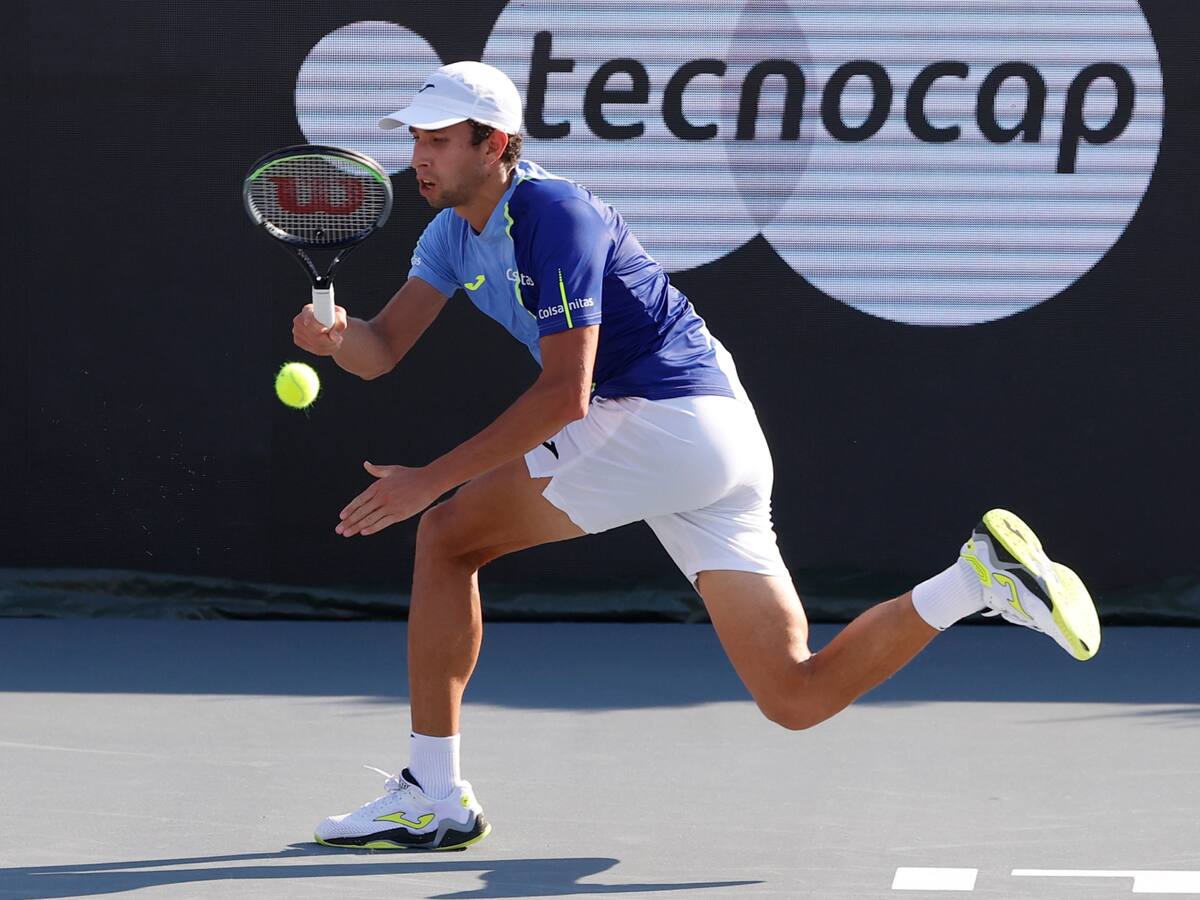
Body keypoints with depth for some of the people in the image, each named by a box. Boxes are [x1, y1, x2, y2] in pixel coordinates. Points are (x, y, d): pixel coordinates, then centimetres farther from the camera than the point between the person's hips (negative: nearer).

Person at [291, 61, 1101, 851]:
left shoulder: (554, 213, -14)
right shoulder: (456, 232, 14)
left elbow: (565, 393, -21)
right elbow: (382, 351, 8)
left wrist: (430, 480, -22)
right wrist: (336, 334, -17)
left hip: (662, 421, -10)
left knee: (448, 536, -6)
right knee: (799, 697, 4)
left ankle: (432, 798, -5)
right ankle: (983, 575, 0)